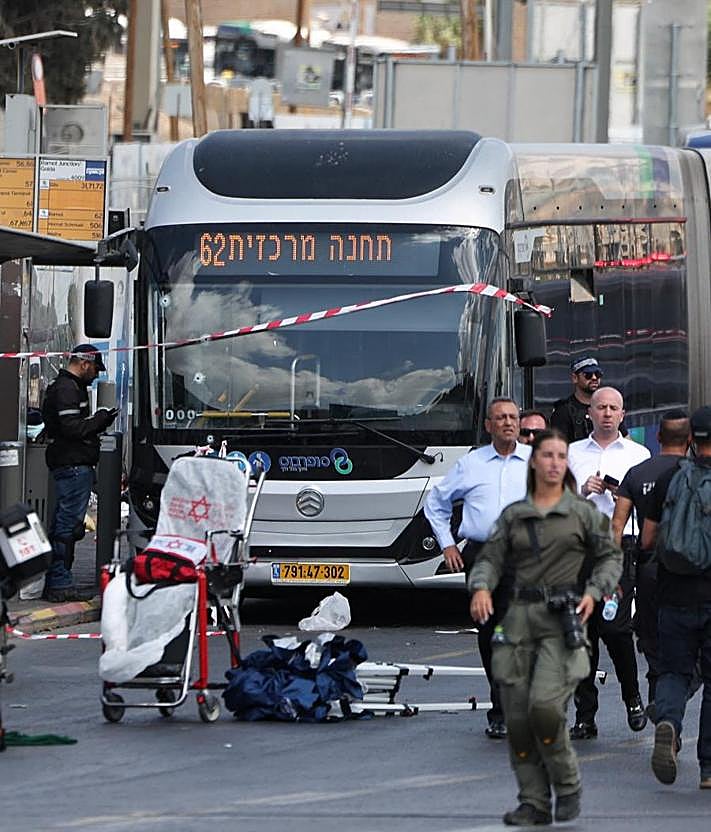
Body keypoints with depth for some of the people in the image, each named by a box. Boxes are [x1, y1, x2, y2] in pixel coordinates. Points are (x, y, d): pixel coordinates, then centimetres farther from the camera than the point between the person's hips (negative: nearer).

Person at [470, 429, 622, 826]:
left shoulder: (583, 512, 5)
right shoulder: (513, 515, 12)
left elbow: (610, 555, 9)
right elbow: (491, 557, 9)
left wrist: (594, 592, -7)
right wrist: (481, 588, -11)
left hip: (563, 619, -4)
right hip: (521, 615, 4)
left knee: (545, 707, -18)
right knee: (517, 715, -1)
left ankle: (568, 789, 1)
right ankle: (534, 803, 8)